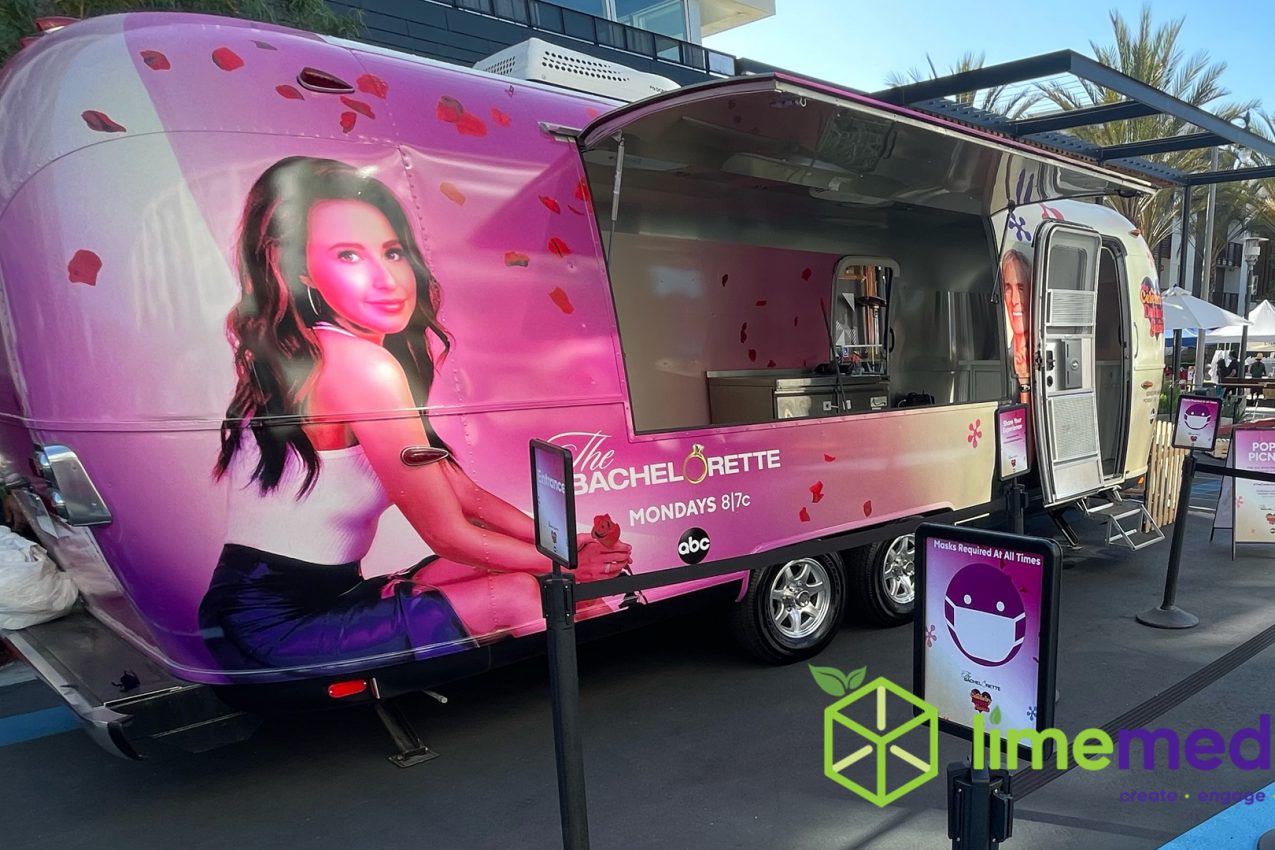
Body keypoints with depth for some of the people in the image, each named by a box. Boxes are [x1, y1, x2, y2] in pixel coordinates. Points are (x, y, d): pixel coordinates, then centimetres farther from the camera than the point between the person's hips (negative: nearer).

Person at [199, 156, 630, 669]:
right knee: (517, 597, -10)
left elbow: (462, 492, 7)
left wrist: (565, 542, 3)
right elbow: (449, 536, -17)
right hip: (282, 628, -9)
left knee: (504, 564, 8)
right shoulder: (361, 366, -23)